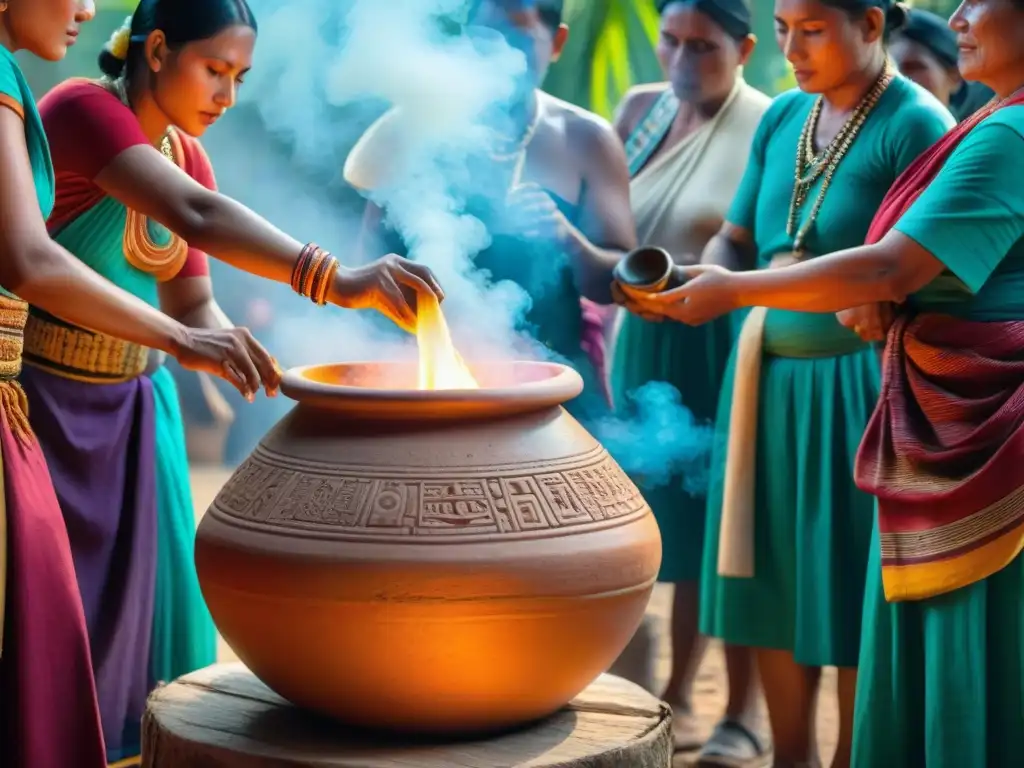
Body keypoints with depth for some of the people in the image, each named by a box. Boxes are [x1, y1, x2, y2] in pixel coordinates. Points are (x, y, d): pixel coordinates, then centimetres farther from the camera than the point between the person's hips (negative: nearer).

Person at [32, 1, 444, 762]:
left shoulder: (186, 155, 6)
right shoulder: (83, 111, -19)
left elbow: (193, 308, 5)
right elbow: (197, 218, -35)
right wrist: (334, 282, -46)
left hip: (134, 405, 7)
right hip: (43, 401, -7)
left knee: (142, 596, 7)